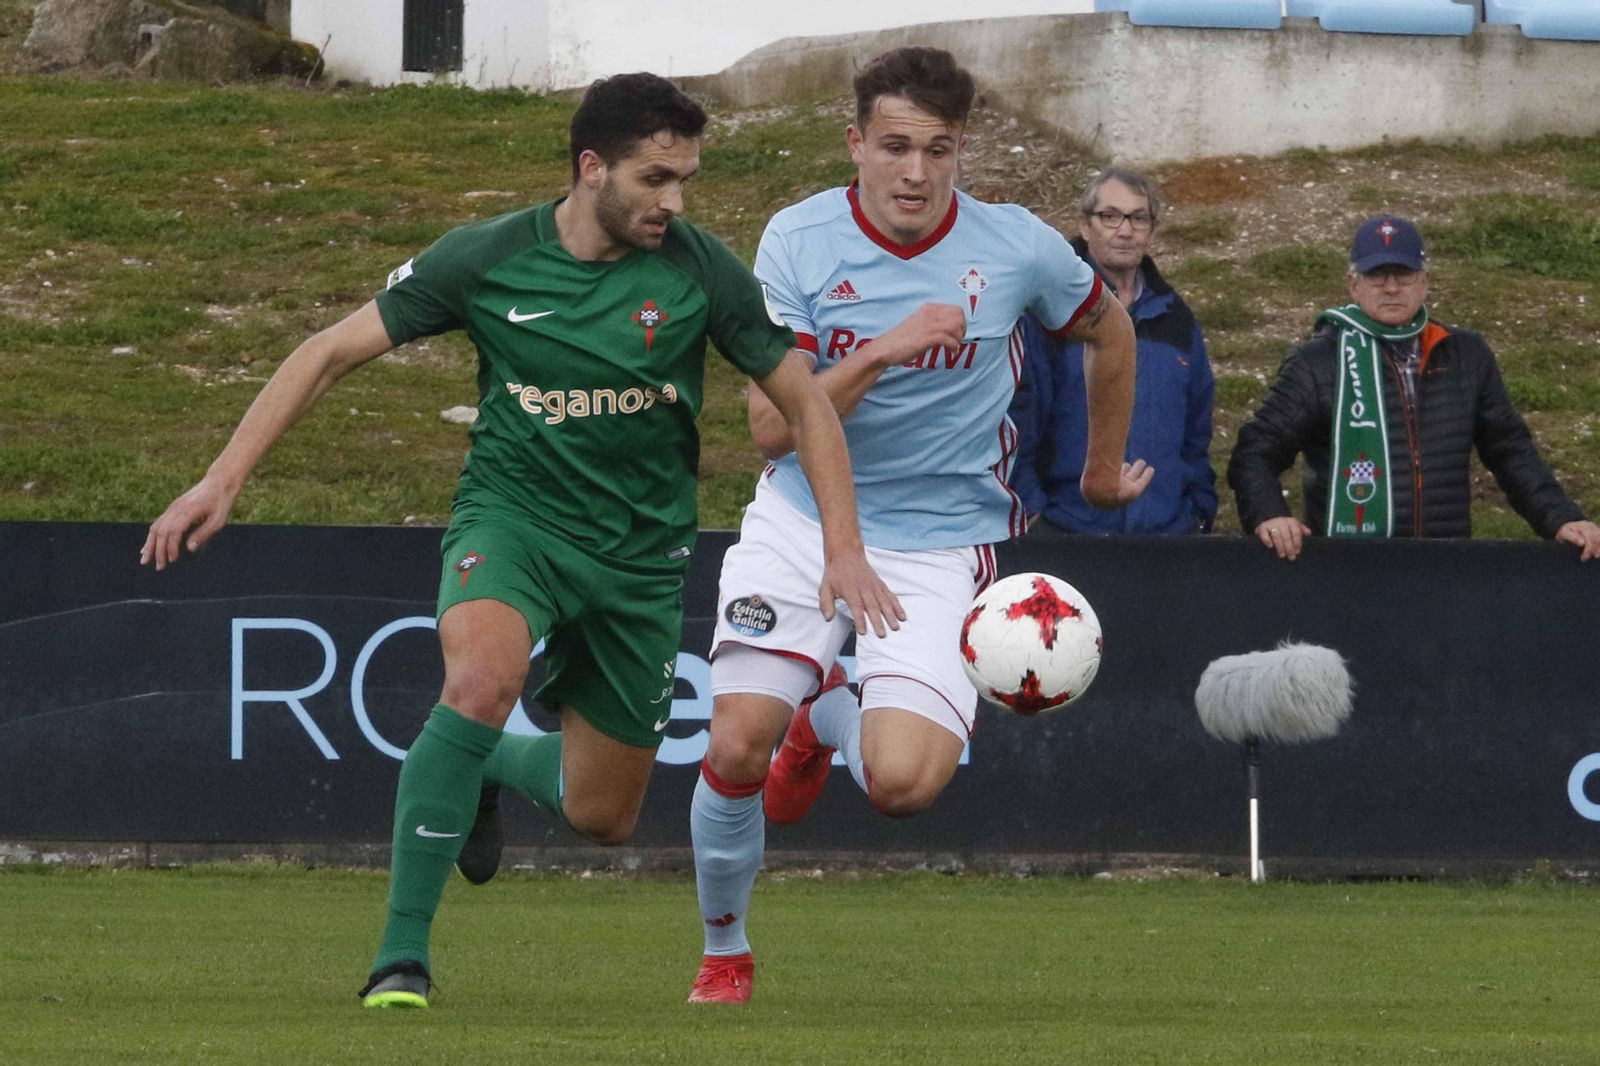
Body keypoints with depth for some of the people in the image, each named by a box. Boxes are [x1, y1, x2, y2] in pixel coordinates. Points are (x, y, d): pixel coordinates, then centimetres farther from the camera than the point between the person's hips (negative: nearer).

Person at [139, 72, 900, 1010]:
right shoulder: (487, 260, -11)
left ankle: (492, 764, 46)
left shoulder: (700, 271, -10)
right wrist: (223, 481, -10)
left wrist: (844, 548, -7)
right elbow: (331, 353, -4)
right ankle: (402, 958, -28)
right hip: (512, 515, -2)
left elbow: (805, 403, 2)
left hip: (641, 553, 2)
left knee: (603, 817, 8)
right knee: (482, 678, -35)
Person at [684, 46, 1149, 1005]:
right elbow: (772, 425, -16)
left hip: (941, 539, 0)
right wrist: (881, 354, -29)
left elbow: (1110, 331, 13)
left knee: (902, 782, -19)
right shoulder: (801, 242, -10)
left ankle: (830, 718, 20)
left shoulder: (1017, 247, -9)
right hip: (803, 520, 0)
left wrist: (1104, 469, 26)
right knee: (737, 746, -14)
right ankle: (725, 952, 14)